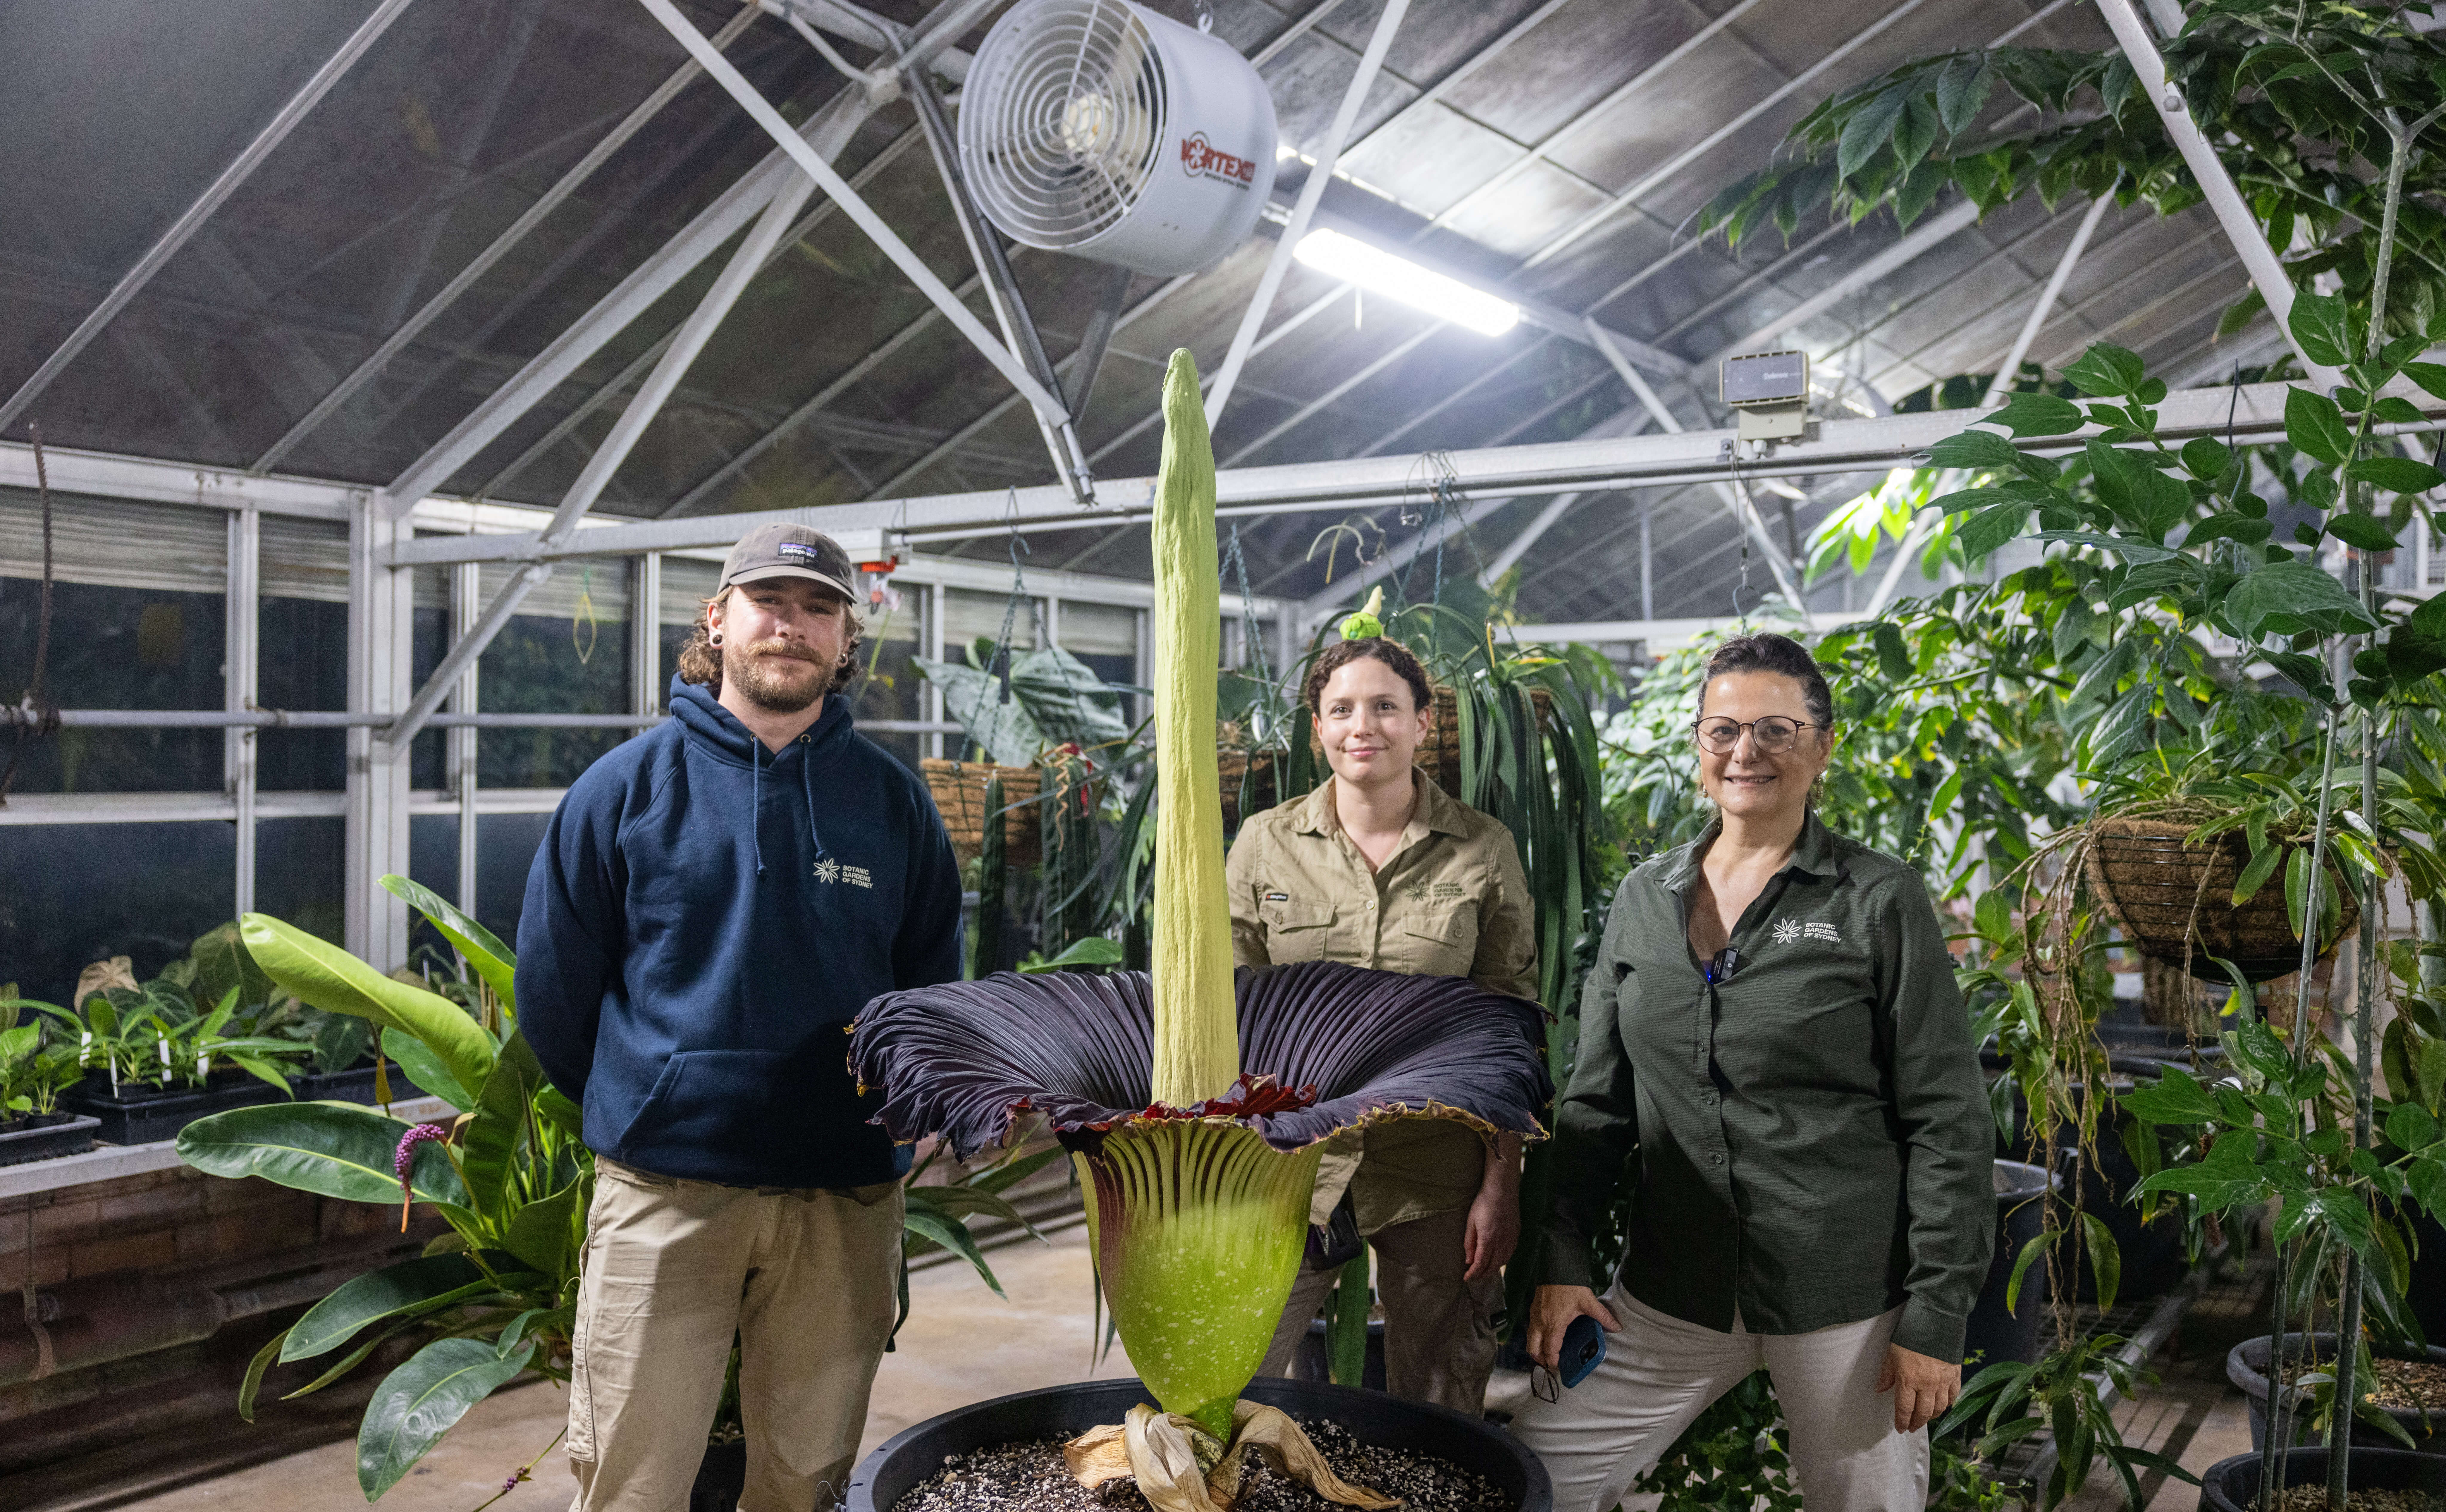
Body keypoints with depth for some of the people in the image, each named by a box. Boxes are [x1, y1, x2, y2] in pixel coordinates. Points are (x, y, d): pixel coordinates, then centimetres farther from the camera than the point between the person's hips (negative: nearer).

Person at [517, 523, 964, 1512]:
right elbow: (551, 985, 6)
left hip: (846, 1199, 2)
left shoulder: (894, 802, 5)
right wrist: (641, 1110, 12)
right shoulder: (628, 785, 0)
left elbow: (933, 987, 13)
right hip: (662, 1195, -1)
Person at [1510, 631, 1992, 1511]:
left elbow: (1948, 1125, -5)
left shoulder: (1879, 901, -5)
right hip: (1673, 1289, 4)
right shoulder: (1645, 900, 8)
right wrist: (1560, 1261, 2)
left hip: (1846, 1296, -4)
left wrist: (1937, 1321, -9)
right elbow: (1596, 1102, 11)